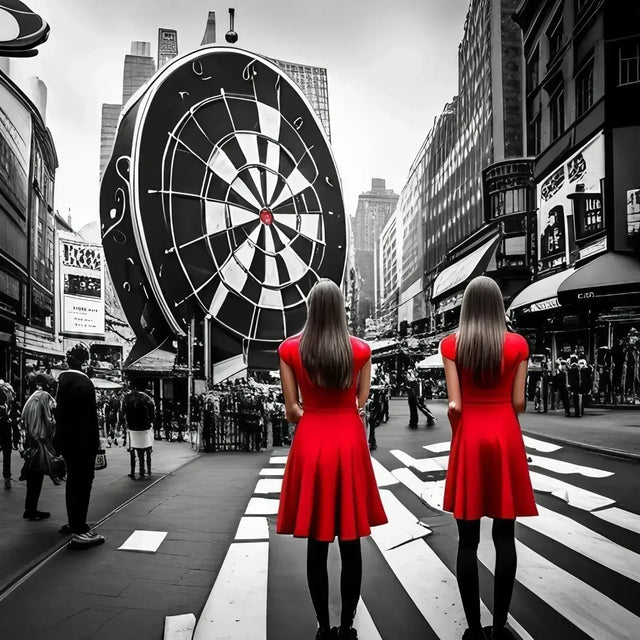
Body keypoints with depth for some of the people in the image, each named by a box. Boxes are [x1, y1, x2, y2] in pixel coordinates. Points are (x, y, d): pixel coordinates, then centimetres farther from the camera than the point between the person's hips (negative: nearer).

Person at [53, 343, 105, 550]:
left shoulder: (62, 380, 8)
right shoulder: (84, 383, -19)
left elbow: (61, 412, 12)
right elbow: (90, 417, -20)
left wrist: (61, 437, 16)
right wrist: (94, 444, -16)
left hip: (66, 439, 9)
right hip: (82, 442, -9)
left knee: (73, 482, 20)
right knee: (82, 483, -5)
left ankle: (74, 523, 34)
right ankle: (79, 532, -3)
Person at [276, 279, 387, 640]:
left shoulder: (290, 350, -4)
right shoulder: (361, 350, -2)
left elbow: (293, 411, -3)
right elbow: (361, 406, 2)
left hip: (310, 444, 0)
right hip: (350, 444, 0)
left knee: (317, 545, 8)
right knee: (351, 544, 9)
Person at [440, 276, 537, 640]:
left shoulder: (452, 344, -4)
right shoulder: (518, 344, -2)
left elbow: (454, 405, -8)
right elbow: (518, 402, -2)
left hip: (469, 437, 0)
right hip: (506, 436, 1)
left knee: (468, 539, 6)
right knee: (504, 537, 9)